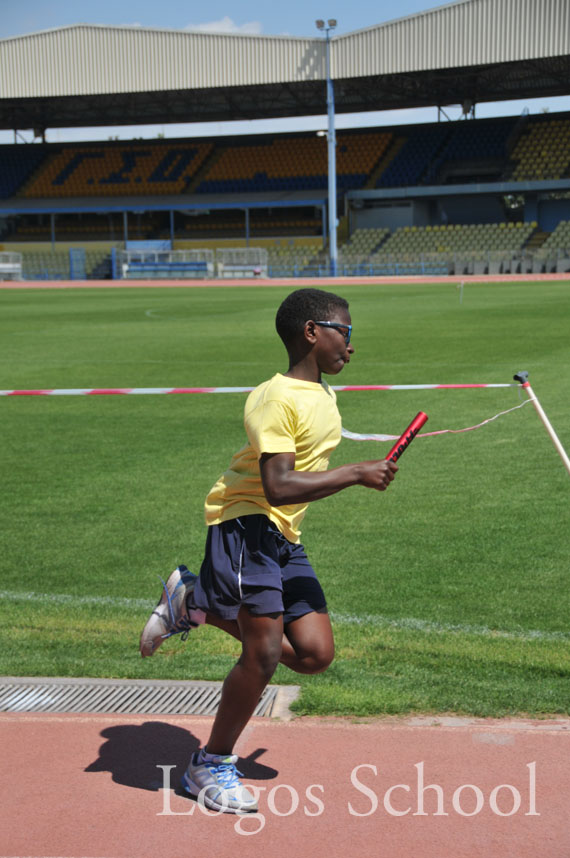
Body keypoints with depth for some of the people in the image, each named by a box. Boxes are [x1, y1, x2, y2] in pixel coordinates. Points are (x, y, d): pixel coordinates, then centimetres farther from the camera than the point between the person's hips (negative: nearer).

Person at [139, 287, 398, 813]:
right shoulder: (277, 399, -17)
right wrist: (356, 474, -24)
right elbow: (278, 487, -27)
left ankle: (196, 603, 18)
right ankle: (213, 766, 8)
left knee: (315, 654, 1)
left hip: (285, 538, 9)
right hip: (247, 522, -9)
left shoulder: (323, 395, 12)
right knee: (265, 652, -13)